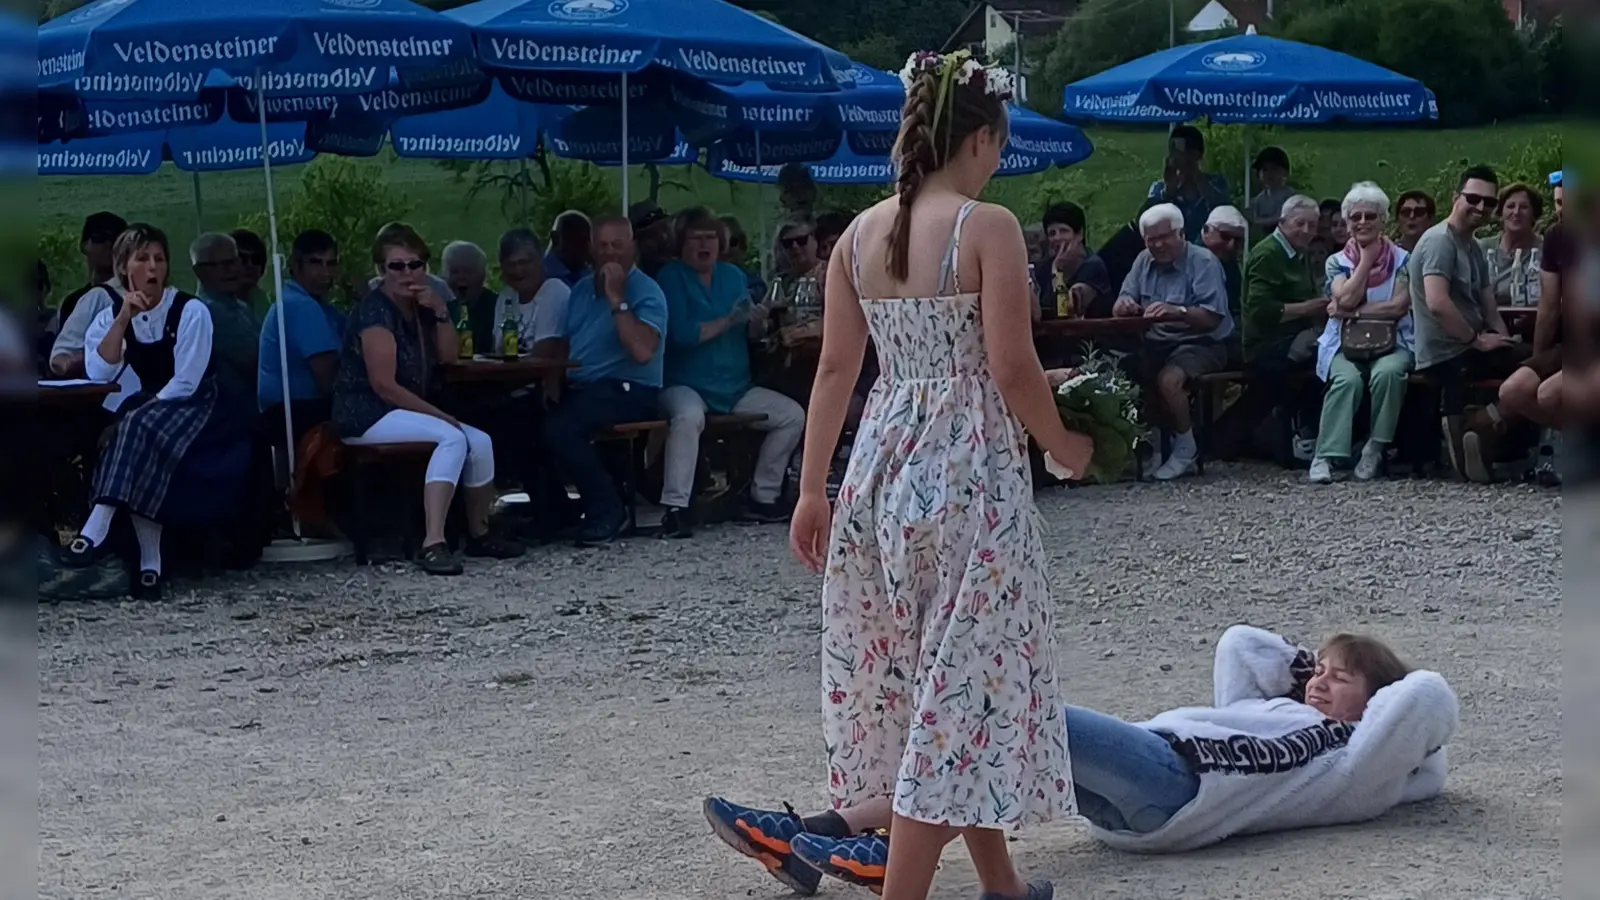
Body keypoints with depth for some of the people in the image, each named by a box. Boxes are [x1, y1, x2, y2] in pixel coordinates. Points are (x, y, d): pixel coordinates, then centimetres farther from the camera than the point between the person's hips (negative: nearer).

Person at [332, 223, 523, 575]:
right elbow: (384, 385, -21)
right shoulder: (376, 311, -15)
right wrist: (440, 415, -18)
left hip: (402, 413, 9)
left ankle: (478, 534, 14)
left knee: (479, 442, -4)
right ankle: (433, 544, -39)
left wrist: (441, 313, -4)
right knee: (451, 437, -29)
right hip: (365, 416, -9)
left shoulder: (419, 307, 11)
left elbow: (448, 356, 11)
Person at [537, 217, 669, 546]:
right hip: (580, 389, 7)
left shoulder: (647, 292, -5)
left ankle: (608, 509, -13)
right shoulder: (581, 289, 19)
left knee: (558, 426, -31)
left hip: (628, 393, -7)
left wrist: (616, 300, -17)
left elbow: (642, 352, -21)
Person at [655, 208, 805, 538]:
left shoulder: (732, 275, 16)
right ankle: (675, 508, -39)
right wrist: (727, 322, -17)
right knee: (689, 415, -39)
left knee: (793, 415, -2)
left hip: (736, 389, 7)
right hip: (686, 386, -7)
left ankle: (763, 498, 8)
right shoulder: (671, 276, -3)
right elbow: (681, 333, -17)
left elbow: (750, 333, 10)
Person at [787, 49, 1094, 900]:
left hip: (884, 465, 7)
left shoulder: (859, 233, 7)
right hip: (968, 467, -7)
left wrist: (812, 488, 12)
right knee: (965, 676, -1)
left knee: (916, 673, 15)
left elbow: (834, 369, 8)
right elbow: (1011, 367, -14)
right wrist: (1063, 443, 3)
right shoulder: (987, 226, -11)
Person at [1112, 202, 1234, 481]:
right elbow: (1119, 308, 5)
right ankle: (1152, 444, -2)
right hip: (1156, 343, 6)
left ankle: (1186, 448, -9)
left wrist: (1177, 311, -36)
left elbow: (1212, 317, -19)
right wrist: (1124, 304, -21)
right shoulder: (1144, 262, 12)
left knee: (1169, 379, -33)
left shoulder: (1203, 262, -8)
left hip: (1200, 343, -6)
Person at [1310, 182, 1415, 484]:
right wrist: (1367, 259, -2)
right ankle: (1325, 456, -32)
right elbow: (1346, 300, -8)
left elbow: (1399, 306, -7)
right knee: (1348, 378, -34)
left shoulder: (1401, 260, 8)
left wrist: (1353, 312, -9)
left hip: (1392, 343, 0)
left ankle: (1375, 450, -23)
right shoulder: (1337, 262, 11)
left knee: (1387, 372, -36)